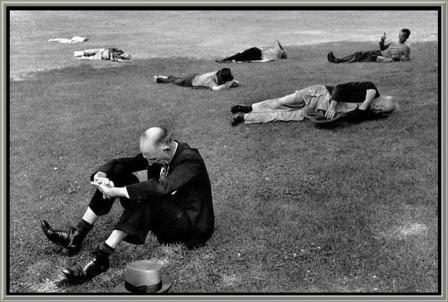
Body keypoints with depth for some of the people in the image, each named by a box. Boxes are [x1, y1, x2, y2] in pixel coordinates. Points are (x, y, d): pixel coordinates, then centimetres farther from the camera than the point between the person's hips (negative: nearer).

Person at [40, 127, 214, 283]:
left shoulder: (190, 160, -24)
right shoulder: (157, 154, -1)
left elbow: (161, 187, -39)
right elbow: (123, 163, -1)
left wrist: (116, 192, -39)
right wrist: (101, 175, -23)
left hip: (191, 225, -8)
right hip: (162, 213, 8)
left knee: (145, 198, -37)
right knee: (118, 175, -4)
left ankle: (101, 258, -39)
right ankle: (77, 237, -9)